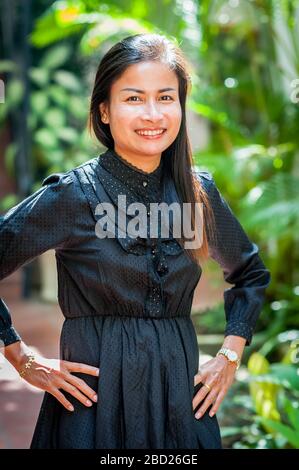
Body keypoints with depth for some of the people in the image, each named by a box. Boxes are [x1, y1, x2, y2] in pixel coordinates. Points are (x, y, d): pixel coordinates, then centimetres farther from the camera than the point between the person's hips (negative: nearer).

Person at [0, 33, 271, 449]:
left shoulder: (199, 192, 4)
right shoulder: (72, 195, -10)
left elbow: (251, 272, 20)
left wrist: (230, 355, 9)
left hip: (183, 395, 4)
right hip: (95, 399, -4)